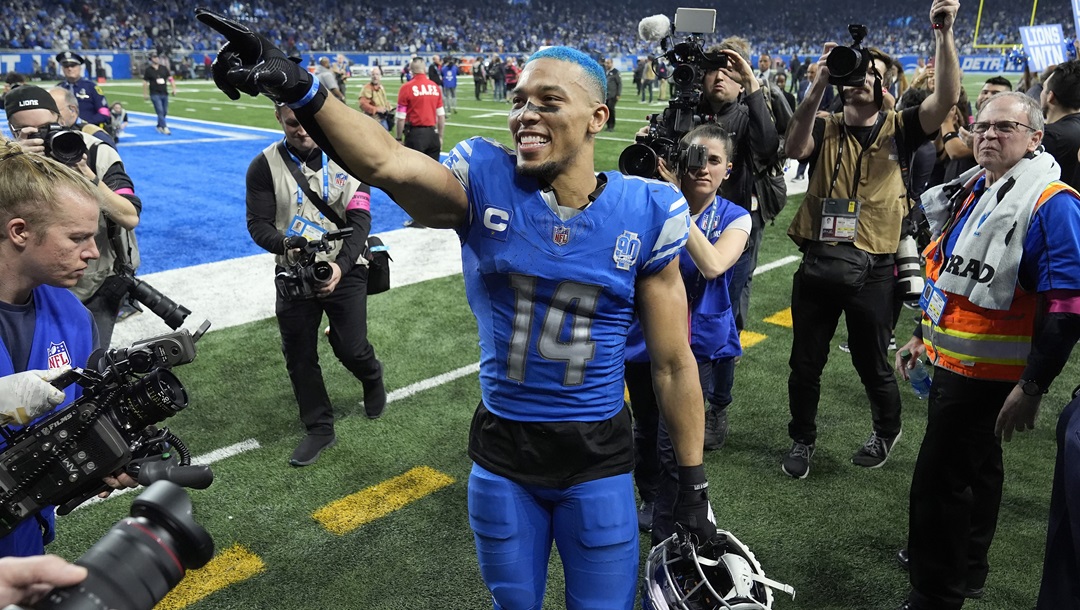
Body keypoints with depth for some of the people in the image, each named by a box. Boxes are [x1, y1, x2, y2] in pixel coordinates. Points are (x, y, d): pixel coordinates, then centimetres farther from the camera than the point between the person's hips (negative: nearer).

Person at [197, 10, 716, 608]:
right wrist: (297, 88, -48)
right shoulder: (486, 184, -10)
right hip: (501, 452, 1)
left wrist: (693, 481, 3)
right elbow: (387, 162, -31)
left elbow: (673, 362, -3)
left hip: (597, 460, -1)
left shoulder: (645, 214, -9)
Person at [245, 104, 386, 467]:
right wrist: (286, 245, -29)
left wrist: (341, 264, -26)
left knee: (351, 348, 0)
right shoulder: (265, 166, -5)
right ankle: (319, 428, 26)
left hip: (344, 270, -1)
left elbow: (359, 219, -10)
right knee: (299, 356, 7)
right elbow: (258, 223, -6)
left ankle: (372, 380, 38)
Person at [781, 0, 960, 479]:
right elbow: (794, 148, -21)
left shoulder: (897, 131, 1)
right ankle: (802, 439, 32)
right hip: (817, 265, 1)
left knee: (872, 364, 14)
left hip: (871, 271, -1)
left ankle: (887, 431, 42)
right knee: (805, 363, 12)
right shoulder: (824, 130, 1)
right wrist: (819, 84, -30)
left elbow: (946, 99, -15)